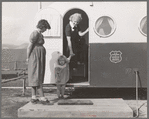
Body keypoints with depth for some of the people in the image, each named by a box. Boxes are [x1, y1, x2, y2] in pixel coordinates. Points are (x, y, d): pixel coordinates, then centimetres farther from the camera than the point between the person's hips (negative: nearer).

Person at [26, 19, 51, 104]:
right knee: (37, 77, -8)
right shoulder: (35, 34, -14)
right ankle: (42, 97, -6)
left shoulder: (39, 34, 17)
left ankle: (34, 97, 11)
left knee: (35, 77, 8)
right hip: (36, 57, -10)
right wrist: (28, 58, -6)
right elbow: (29, 47, -15)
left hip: (39, 58, 10)